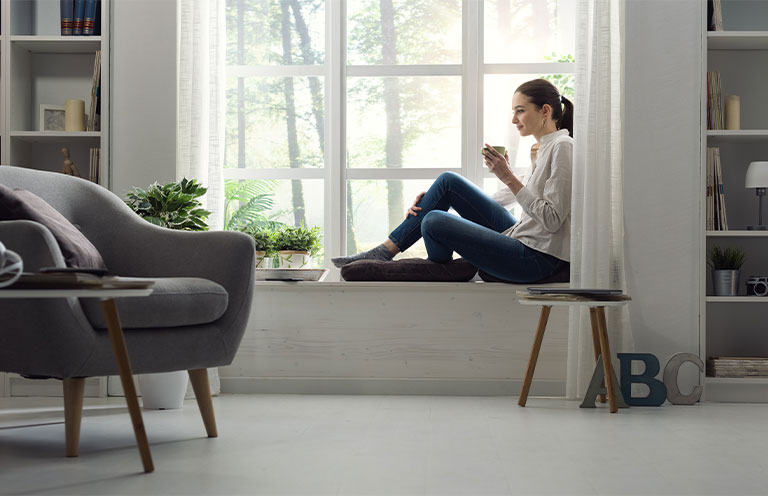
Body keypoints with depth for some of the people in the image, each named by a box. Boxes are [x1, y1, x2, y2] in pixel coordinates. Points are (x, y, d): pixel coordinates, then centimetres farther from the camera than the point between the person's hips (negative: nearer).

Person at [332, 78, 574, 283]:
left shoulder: (562, 147, -13)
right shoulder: (543, 148, 18)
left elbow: (552, 220, -19)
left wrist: (508, 177, -20)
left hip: (537, 259, -9)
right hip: (522, 239, 9)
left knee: (434, 221, -17)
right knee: (448, 181, 5)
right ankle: (386, 250, 6)